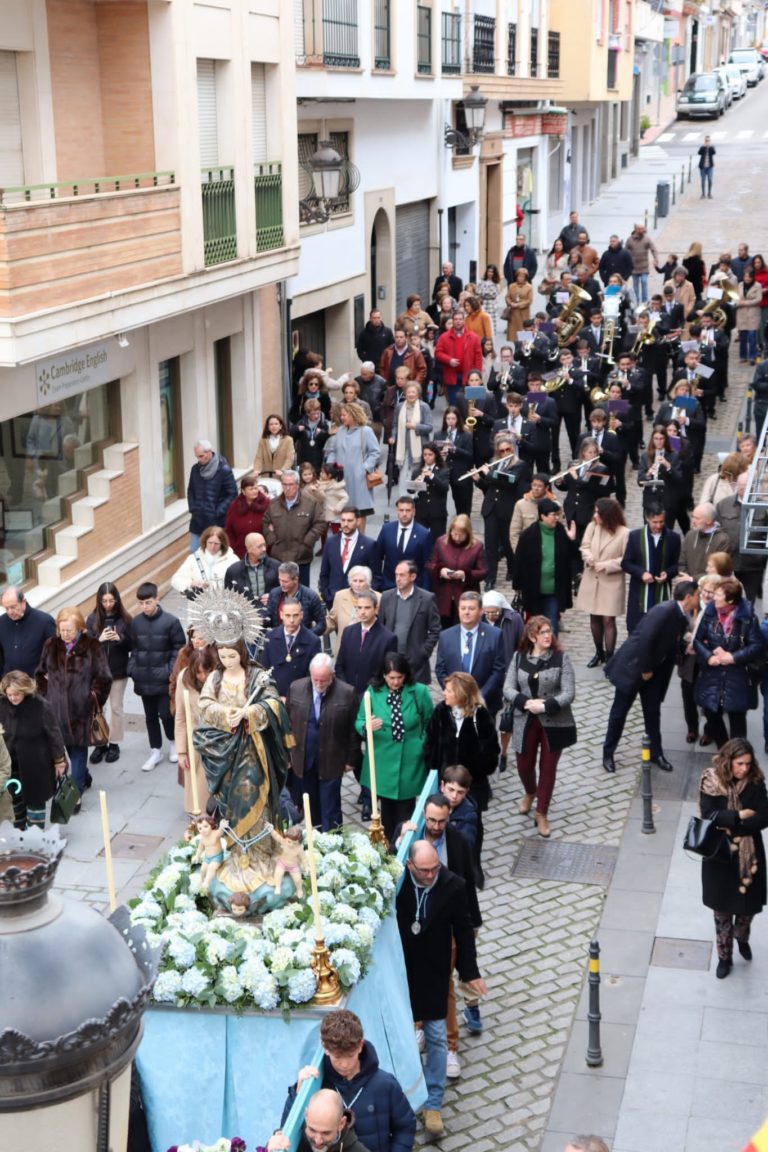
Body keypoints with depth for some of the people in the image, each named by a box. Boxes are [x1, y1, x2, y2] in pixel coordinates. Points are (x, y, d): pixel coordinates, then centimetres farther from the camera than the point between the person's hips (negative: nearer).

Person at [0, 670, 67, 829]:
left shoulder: (40, 705, -21)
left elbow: (53, 734, -12)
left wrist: (59, 760, -7)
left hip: (36, 763, -4)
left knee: (35, 799, 9)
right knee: (14, 798, 17)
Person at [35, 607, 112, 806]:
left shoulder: (92, 647, -8)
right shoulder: (51, 646, 5)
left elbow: (103, 677, -4)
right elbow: (41, 673, 16)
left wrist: (93, 698, -7)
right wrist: (45, 694, 8)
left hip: (81, 709, -4)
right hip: (57, 707, 4)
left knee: (78, 749, 0)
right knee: (68, 746, 16)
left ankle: (76, 793, 5)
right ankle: (84, 778, 38)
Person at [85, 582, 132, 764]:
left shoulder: (124, 619, -6)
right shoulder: (92, 619, -3)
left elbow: (131, 645, -3)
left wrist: (120, 639, -22)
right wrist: (99, 639, -22)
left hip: (118, 671, -1)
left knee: (116, 707, 10)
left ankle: (114, 744, 22)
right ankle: (100, 743, 19)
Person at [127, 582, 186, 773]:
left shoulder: (170, 621, -12)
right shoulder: (135, 623, 1)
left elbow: (179, 649, -7)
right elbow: (133, 649, 11)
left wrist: (171, 672, -12)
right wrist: (132, 669, 0)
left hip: (163, 680, -4)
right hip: (143, 679, 4)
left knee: (165, 714, -1)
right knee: (150, 716, 13)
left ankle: (173, 742, 26)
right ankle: (155, 751, 25)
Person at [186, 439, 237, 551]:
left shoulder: (224, 470, -12)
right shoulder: (195, 469, 4)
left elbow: (232, 493, -9)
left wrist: (218, 512, -12)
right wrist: (192, 509, 5)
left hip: (216, 521, -5)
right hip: (197, 519, 5)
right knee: (194, 552, 8)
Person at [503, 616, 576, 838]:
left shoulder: (561, 658, -8)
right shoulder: (519, 657, 0)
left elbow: (569, 693, -12)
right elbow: (508, 689, -3)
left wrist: (545, 706, -23)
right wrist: (527, 703, -19)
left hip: (554, 723, -2)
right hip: (525, 722, 2)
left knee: (548, 768, 6)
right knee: (524, 765, 12)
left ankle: (542, 813, 22)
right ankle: (530, 793, 46)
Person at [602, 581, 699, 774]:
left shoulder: (682, 617, 1)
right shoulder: (664, 611, -25)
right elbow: (645, 640, -27)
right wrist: (645, 670, -19)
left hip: (653, 670, 7)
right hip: (632, 665, -7)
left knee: (653, 712, 12)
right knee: (619, 711, 5)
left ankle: (656, 753, 26)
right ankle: (608, 753, 18)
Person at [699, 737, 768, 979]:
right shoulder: (711, 782, -13)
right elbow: (708, 815, -21)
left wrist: (730, 824, -24)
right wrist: (739, 816, -24)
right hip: (719, 856, -1)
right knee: (722, 909, 13)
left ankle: (741, 937, 47)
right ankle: (724, 956, 31)